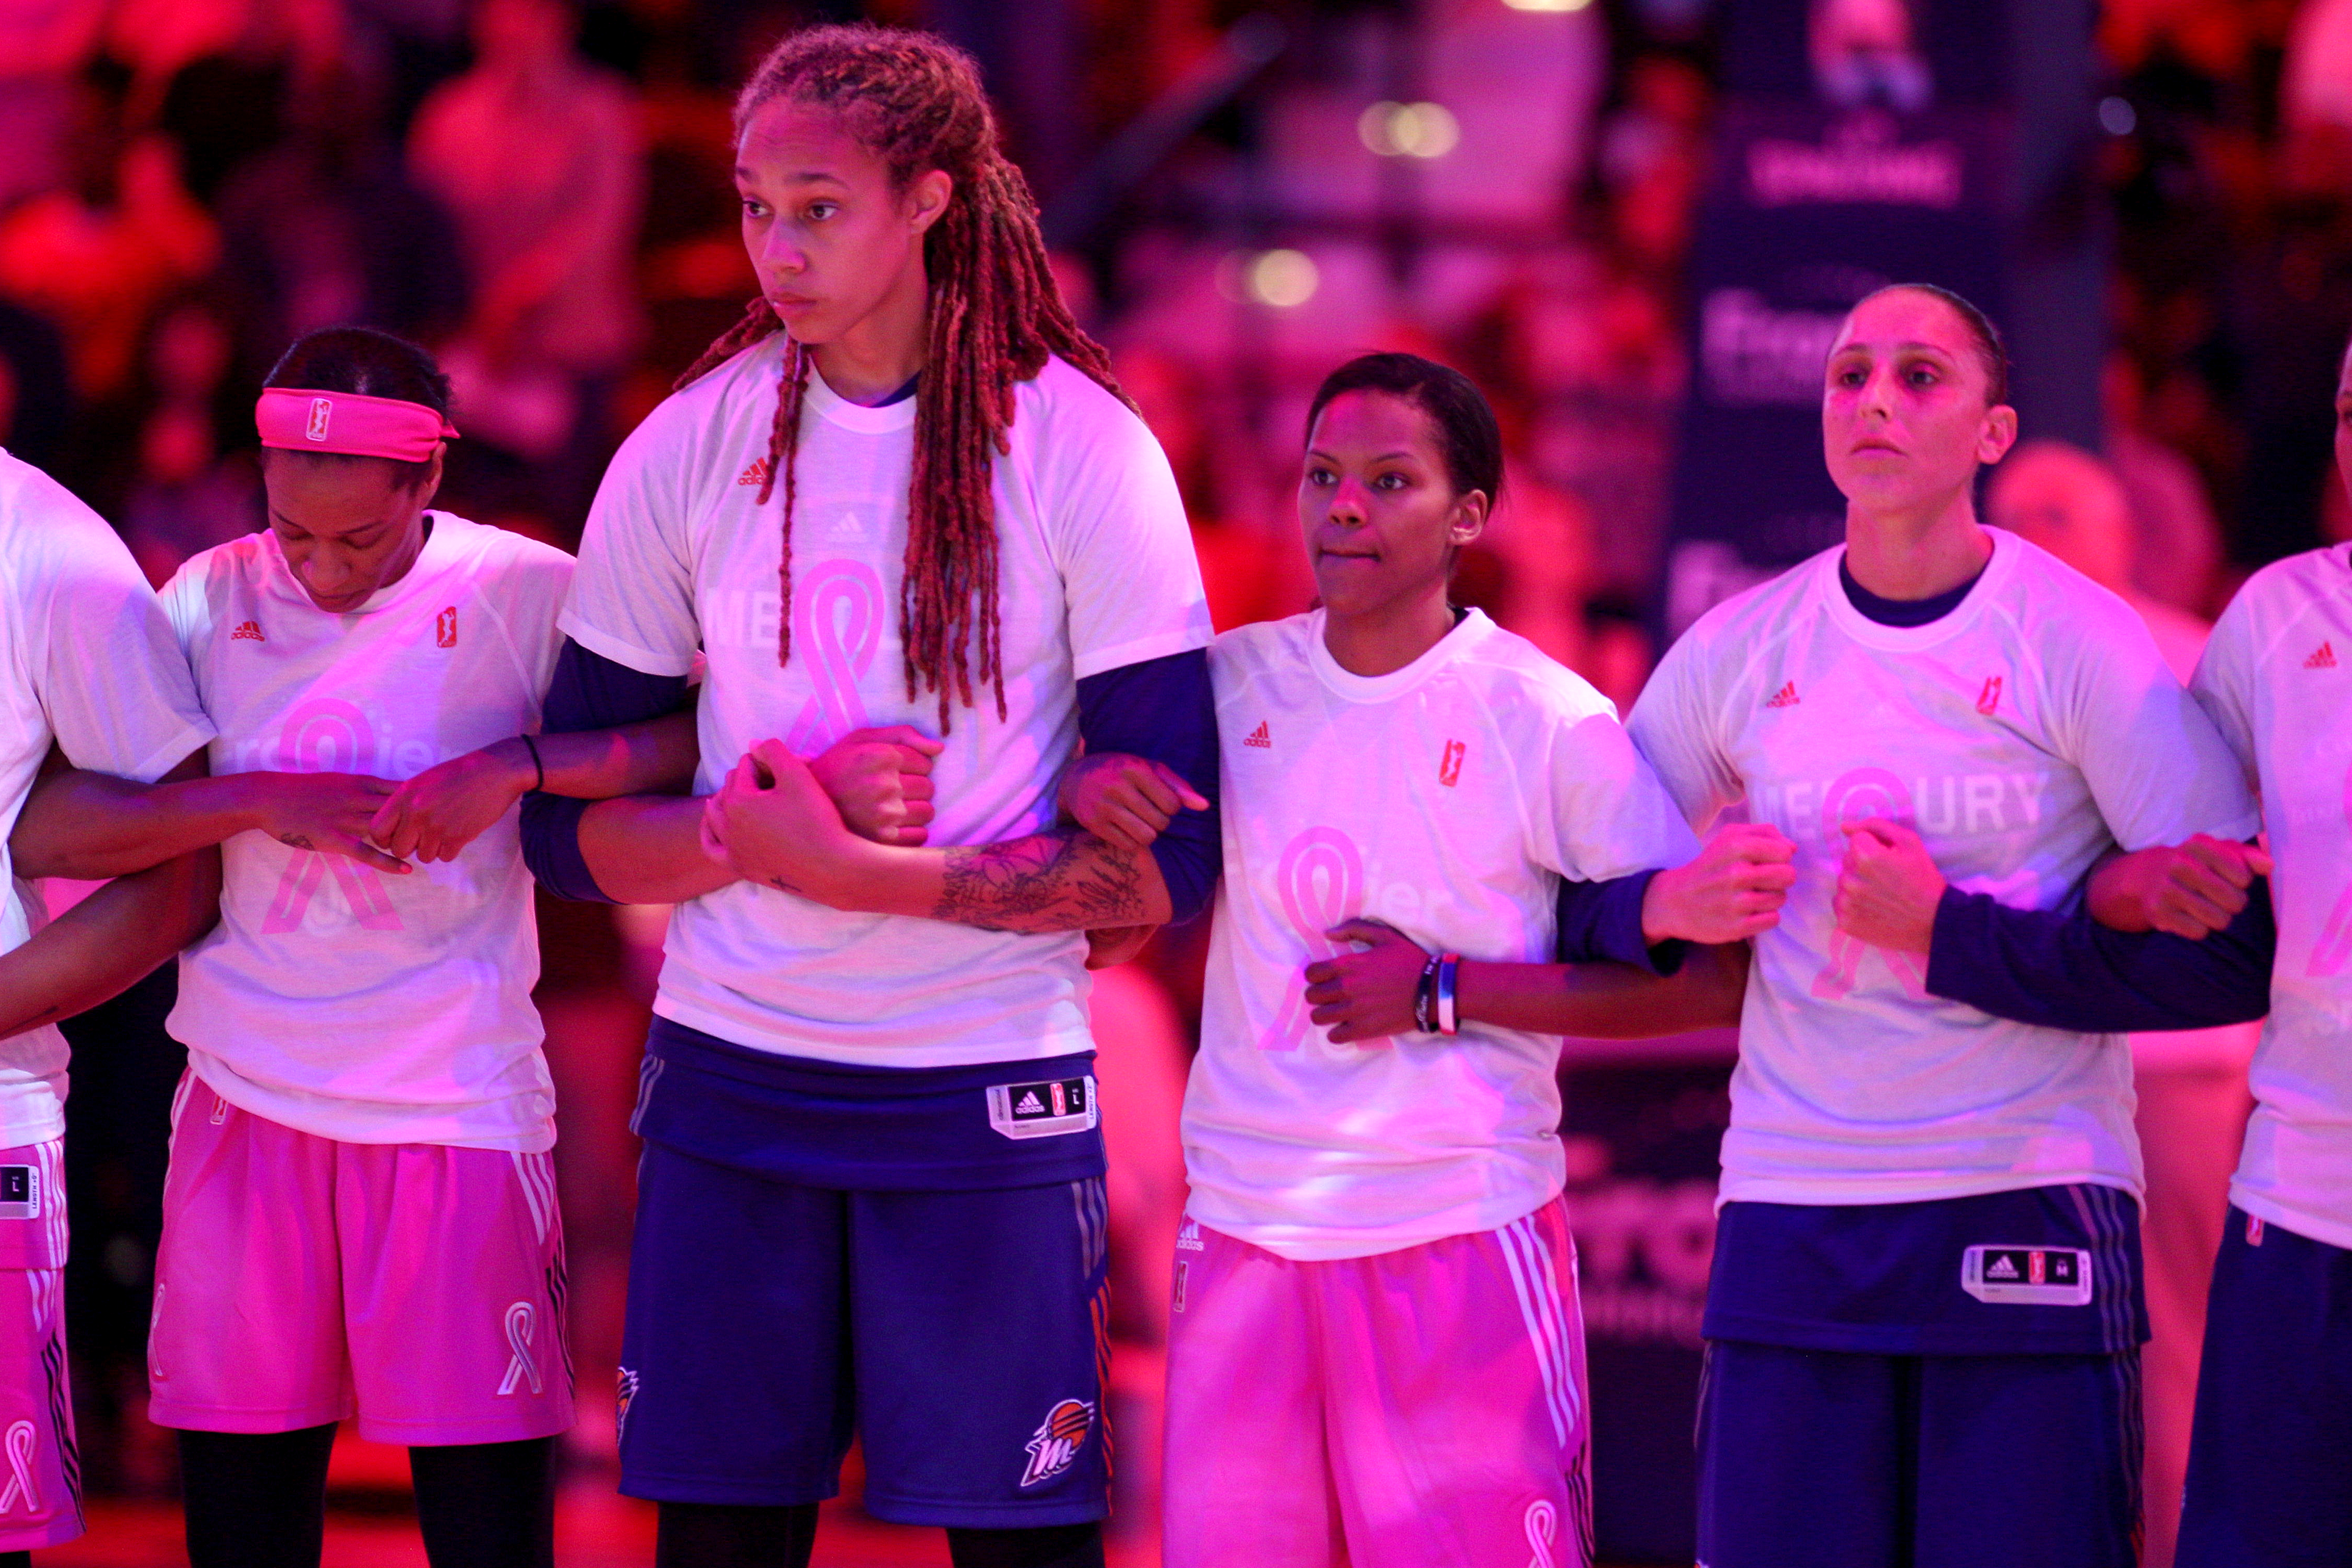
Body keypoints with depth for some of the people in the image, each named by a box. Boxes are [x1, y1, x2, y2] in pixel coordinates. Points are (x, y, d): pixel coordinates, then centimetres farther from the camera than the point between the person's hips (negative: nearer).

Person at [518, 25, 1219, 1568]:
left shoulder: (1081, 454, -5)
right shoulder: (689, 454, 3)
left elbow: (1166, 863, -8)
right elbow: (573, 829, 5)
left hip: (991, 1095, -2)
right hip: (732, 1082, 2)